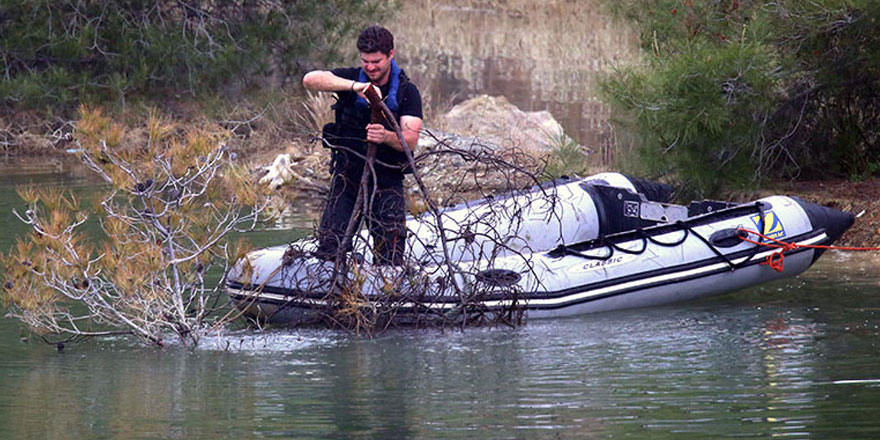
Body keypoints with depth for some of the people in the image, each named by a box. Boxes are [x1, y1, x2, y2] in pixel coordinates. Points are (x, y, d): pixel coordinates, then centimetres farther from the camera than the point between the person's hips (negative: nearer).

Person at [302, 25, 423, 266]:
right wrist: (354, 86, -35)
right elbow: (310, 79, -21)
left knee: (390, 254, -10)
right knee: (329, 247, -6)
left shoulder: (407, 92, -2)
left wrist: (386, 137, -38)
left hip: (387, 180, -1)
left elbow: (411, 140, -14)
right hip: (347, 174, 1)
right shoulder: (351, 77, -1)